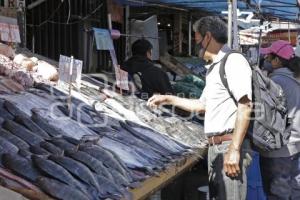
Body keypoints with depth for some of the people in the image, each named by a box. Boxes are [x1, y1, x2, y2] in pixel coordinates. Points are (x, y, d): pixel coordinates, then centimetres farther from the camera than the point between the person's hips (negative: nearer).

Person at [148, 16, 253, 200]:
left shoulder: (234, 61, -9)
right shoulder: (214, 69, 20)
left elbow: (245, 107, -18)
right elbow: (202, 105, 31)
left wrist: (234, 149, -23)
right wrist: (168, 99, 32)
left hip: (229, 145, -9)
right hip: (215, 148, 9)